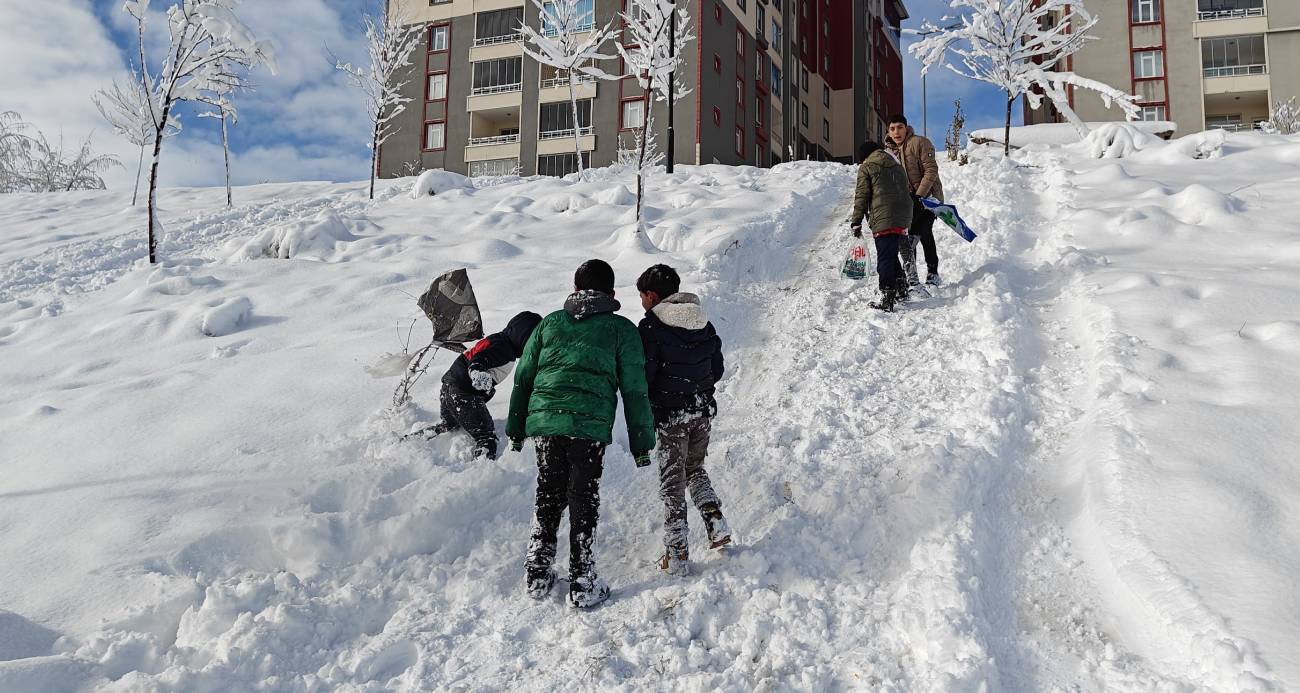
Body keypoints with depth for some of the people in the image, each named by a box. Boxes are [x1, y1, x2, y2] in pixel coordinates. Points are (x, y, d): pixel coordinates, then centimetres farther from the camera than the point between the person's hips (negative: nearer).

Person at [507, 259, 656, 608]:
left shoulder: (550, 322, 18)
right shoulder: (621, 329, 8)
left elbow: (523, 377, 18)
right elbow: (634, 390, 5)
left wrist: (516, 427, 25)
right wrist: (641, 441, 10)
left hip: (543, 421, 3)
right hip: (589, 425, -3)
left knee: (548, 499, 16)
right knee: (583, 502, 5)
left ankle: (537, 576, 22)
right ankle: (582, 585, 10)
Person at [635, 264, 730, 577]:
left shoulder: (651, 326, -13)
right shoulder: (704, 324, 6)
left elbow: (644, 374, -16)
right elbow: (717, 368, 10)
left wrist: (650, 400, 3)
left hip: (670, 414, -6)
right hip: (703, 410, 6)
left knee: (672, 481, 4)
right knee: (695, 469, 25)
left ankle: (678, 554, 6)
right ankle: (717, 522, 10)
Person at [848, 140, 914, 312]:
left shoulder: (866, 168, 5)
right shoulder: (897, 167, 24)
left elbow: (861, 196, -1)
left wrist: (856, 222, 4)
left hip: (883, 220, -7)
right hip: (904, 219, 7)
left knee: (885, 259, -6)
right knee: (891, 255, 21)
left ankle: (887, 299, -10)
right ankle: (901, 288, 23)